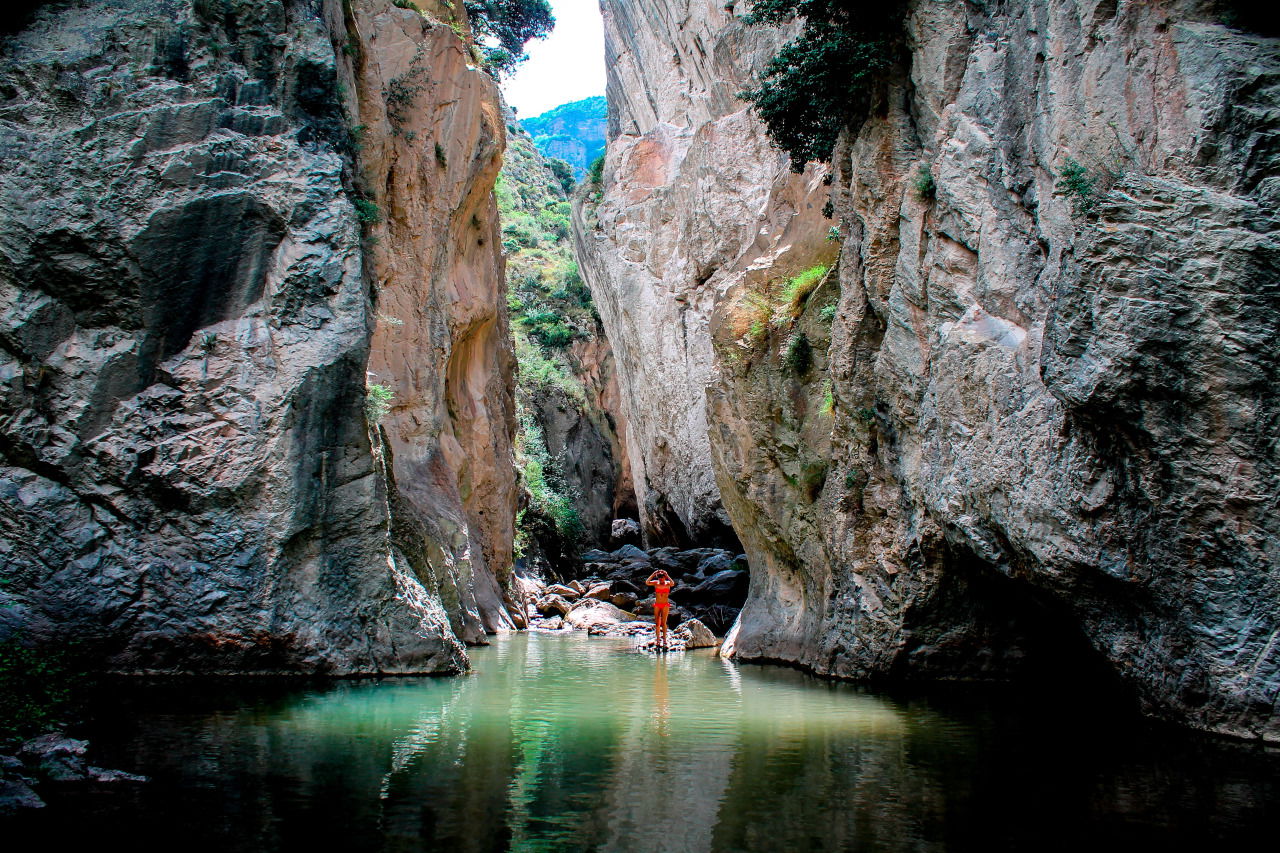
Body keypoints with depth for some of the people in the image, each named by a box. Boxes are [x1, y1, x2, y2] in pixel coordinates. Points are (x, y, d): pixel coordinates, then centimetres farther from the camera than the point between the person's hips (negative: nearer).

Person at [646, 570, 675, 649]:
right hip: (657, 605, 2)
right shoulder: (656, 583, 2)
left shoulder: (668, 583, 0)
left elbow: (672, 584, -24)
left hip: (665, 605, -2)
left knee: (663, 622, -10)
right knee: (657, 623, 4)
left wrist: (667, 575, -22)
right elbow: (647, 582, -15)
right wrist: (653, 574, -17)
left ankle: (664, 640, -9)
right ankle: (657, 640, 9)